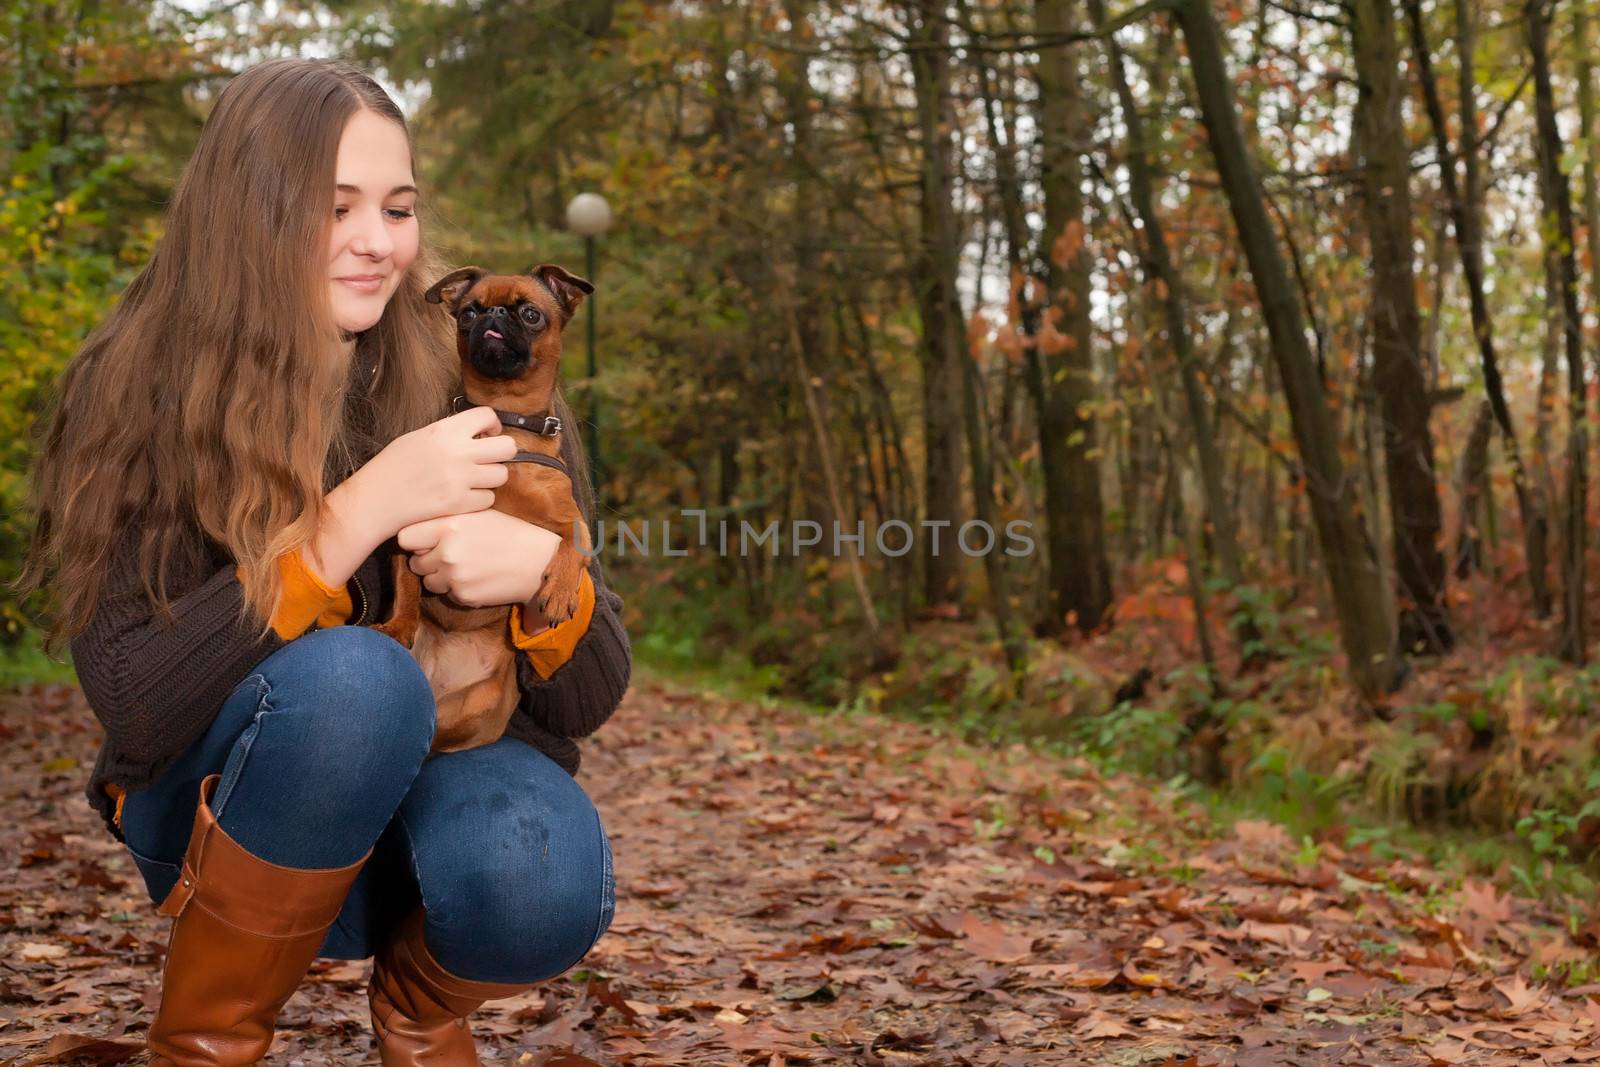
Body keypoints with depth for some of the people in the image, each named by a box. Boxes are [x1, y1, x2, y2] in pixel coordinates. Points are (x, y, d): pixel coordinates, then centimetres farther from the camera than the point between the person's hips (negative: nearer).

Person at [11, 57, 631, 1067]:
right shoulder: (140, 392, -12)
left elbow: (591, 698, -7)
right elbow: (132, 701, -22)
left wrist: (542, 571, -30)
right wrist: (353, 517, -31)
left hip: (448, 773, 1)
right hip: (229, 811, -1)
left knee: (540, 880, -33)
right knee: (350, 677, -34)